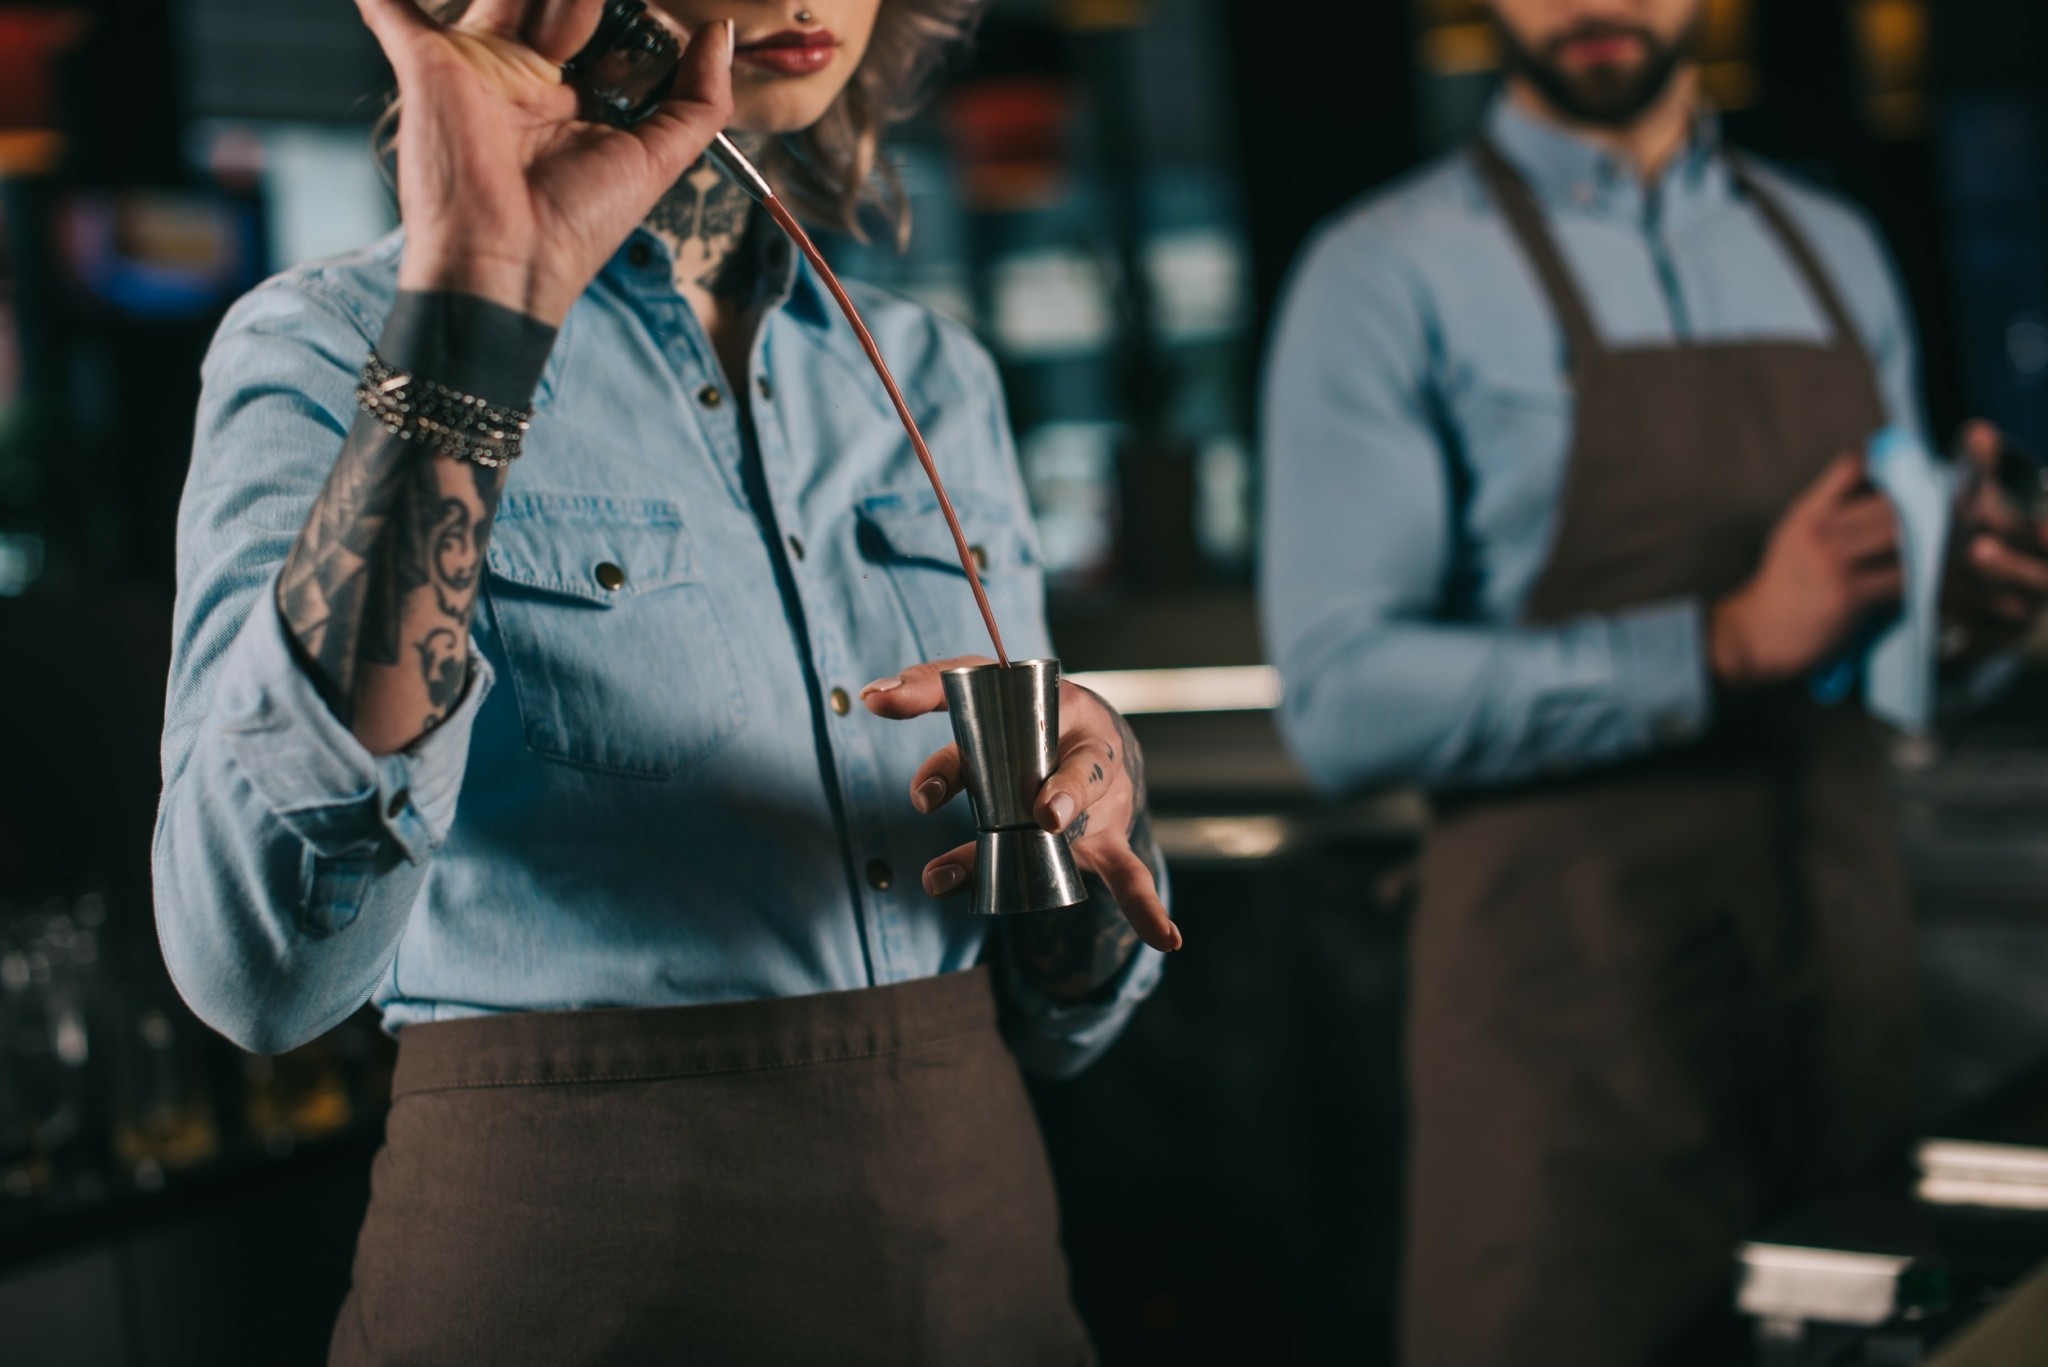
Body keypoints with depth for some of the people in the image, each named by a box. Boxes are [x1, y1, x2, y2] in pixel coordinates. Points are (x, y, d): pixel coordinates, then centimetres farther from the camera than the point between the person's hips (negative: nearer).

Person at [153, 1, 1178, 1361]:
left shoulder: (929, 375, 6)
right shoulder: (336, 347, -8)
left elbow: (1058, 1008, 9)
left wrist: (1089, 787, -13)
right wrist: (473, 305, -28)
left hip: (974, 1245, 5)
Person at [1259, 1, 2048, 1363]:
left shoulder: (1838, 253, 13)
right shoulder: (1390, 277, -6)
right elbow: (1345, 699, -15)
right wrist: (1725, 646, -21)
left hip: (1844, 982, 5)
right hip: (1571, 1010, -5)